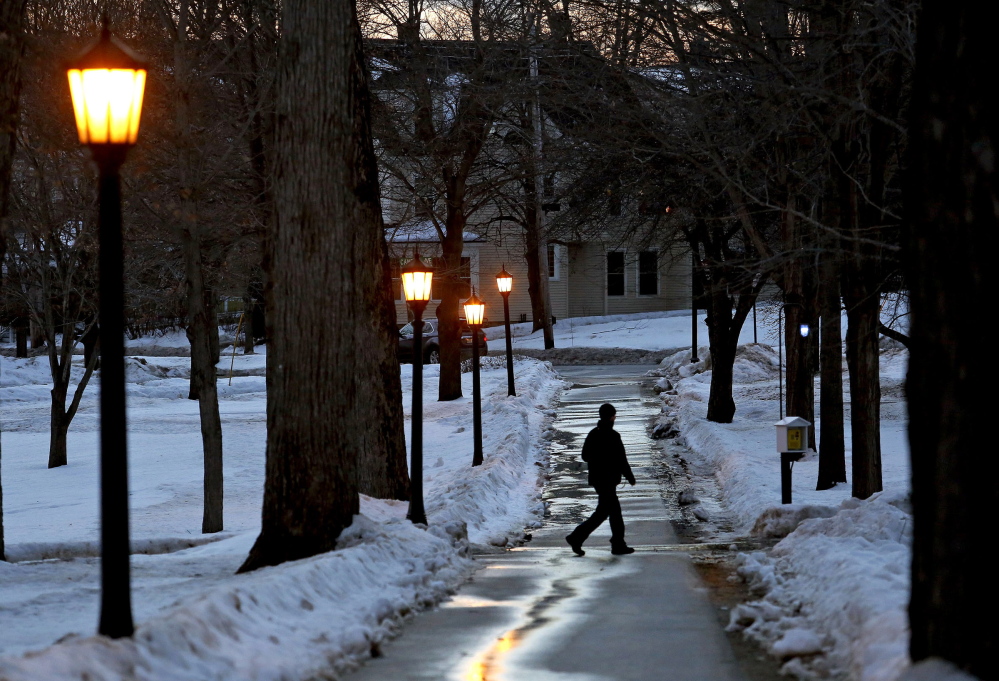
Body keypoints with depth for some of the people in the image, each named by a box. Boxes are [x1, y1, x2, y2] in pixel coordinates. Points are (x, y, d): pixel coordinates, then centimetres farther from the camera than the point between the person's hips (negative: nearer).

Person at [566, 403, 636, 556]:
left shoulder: (593, 434, 6)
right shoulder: (612, 436, -18)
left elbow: (585, 456, 13)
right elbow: (621, 459, -16)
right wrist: (629, 476, -4)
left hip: (596, 478, 9)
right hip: (608, 479, -9)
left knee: (614, 510, 14)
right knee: (603, 511, -3)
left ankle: (618, 545, 18)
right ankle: (576, 537, -8)